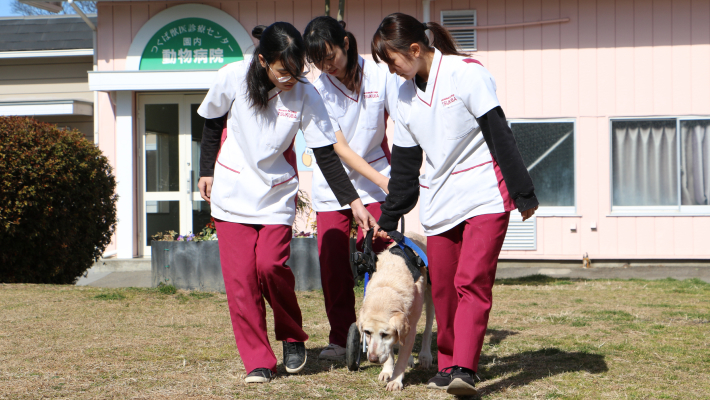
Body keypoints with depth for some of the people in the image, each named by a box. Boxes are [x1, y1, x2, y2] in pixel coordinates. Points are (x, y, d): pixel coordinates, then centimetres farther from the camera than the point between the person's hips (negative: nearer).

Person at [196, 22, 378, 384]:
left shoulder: (305, 95, -14)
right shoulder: (232, 78, -13)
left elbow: (326, 155, -10)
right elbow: (214, 124, 6)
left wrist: (354, 202, -16)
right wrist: (207, 171, 9)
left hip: (276, 195, 0)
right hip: (232, 190, 1)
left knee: (270, 265, -16)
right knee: (240, 275, -6)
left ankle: (293, 337, 10)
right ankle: (257, 361, 3)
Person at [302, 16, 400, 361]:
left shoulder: (381, 75, -9)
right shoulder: (317, 90, -10)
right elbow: (339, 148, -13)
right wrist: (382, 179, -21)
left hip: (378, 178, 0)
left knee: (376, 256, -9)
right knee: (333, 261, -3)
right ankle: (340, 337, 8)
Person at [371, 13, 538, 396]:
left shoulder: (466, 73, -7)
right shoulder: (406, 97, 11)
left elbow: (499, 135, -10)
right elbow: (404, 168, 17)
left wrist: (523, 193, -11)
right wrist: (387, 222, 19)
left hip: (484, 199, -6)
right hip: (438, 206, 6)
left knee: (472, 282, -15)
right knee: (442, 289, 5)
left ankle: (464, 370, -21)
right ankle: (448, 363, 19)